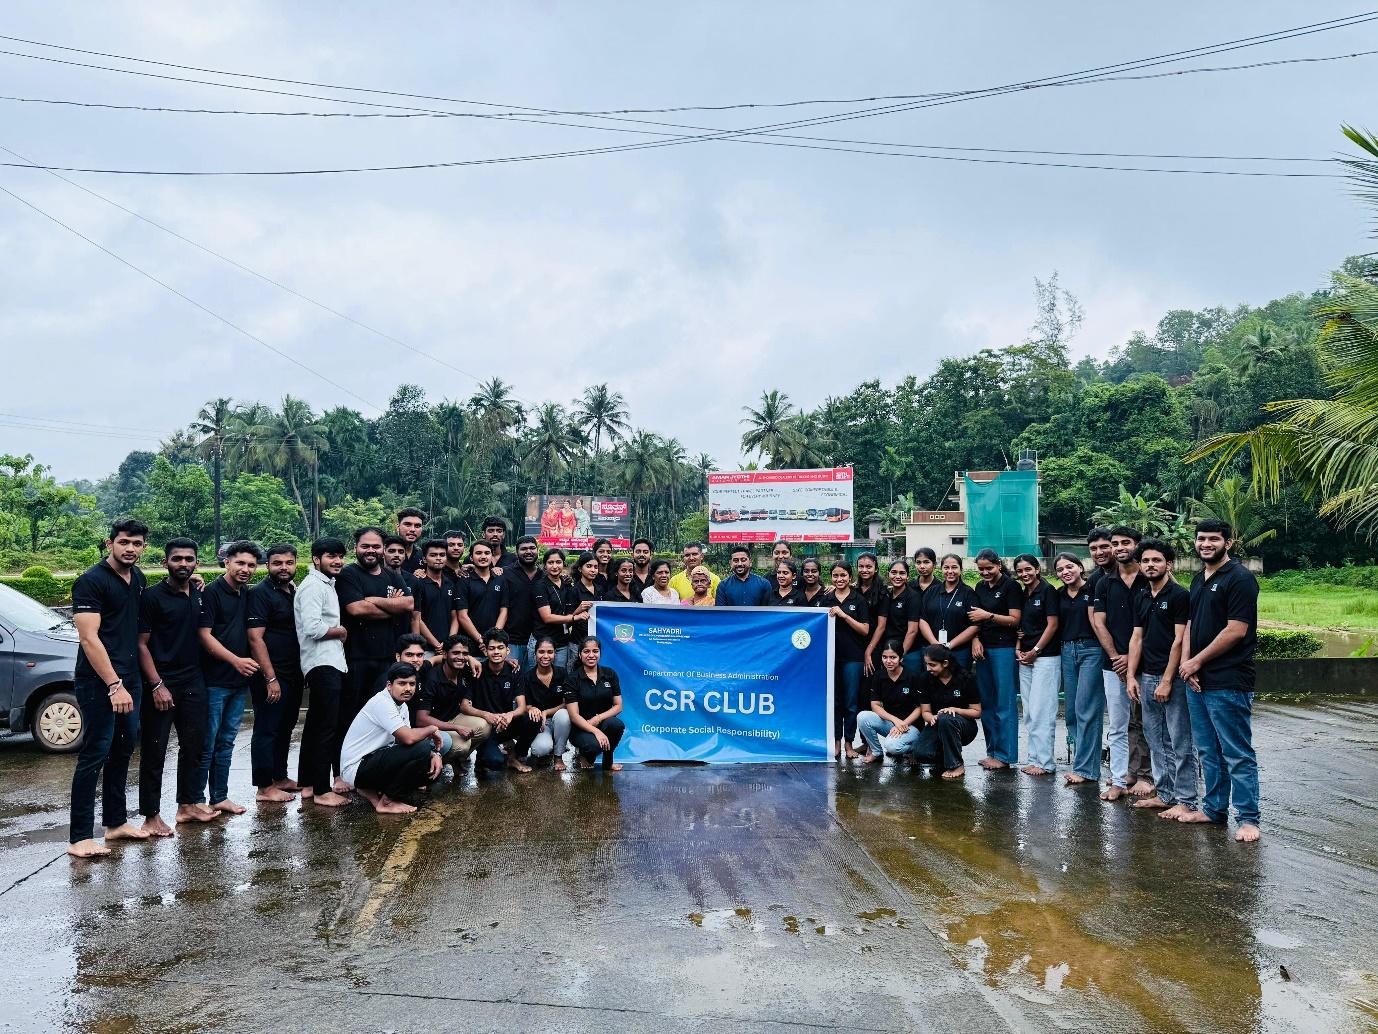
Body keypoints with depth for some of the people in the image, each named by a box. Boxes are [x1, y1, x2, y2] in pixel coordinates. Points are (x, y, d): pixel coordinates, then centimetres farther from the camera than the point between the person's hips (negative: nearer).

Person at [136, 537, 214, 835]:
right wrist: (157, 685, -16)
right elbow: (142, 644, -11)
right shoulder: (152, 596, -8)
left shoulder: (199, 594, 9)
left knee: (194, 745, 13)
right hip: (161, 685, -6)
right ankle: (151, 816, 8)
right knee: (154, 752, 1)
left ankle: (187, 805, 25)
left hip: (193, 684, 6)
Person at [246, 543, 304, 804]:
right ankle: (265, 787, 5)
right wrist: (271, 678, -21)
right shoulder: (261, 593, -11)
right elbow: (255, 638, -18)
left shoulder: (294, 591, 13)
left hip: (293, 673, 8)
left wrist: (302, 670, 15)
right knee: (267, 729, -1)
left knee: (285, 727, 16)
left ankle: (280, 777, 27)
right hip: (270, 675, -8)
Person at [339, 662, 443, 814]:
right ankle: (387, 801, -9)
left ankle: (372, 791, 9)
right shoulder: (382, 703, -20)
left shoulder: (402, 705, 10)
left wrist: (434, 754, -9)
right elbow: (408, 738, -30)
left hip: (375, 760, 10)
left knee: (433, 771, 2)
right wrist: (432, 729, -11)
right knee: (421, 749, -25)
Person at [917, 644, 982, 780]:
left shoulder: (964, 677, -13)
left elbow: (977, 712, -7)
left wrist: (955, 710, -24)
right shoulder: (927, 678, -5)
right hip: (938, 726, 3)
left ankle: (957, 765, -19)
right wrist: (931, 718, -24)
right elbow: (926, 712, 0)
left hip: (964, 727, -3)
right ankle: (945, 757, 8)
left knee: (946, 719, -39)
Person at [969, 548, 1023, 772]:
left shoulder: (1011, 586, -5)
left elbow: (1015, 620, -10)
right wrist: (975, 640, 1)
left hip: (1004, 648, -7)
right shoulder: (980, 588, 14)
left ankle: (1004, 755, 2)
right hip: (983, 649, 7)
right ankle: (992, 751, 17)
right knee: (986, 703, 9)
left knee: (1005, 703, -3)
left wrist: (988, 615, -17)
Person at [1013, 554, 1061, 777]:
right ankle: (1035, 758, 15)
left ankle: (1045, 762, -2)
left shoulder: (1047, 591, -7)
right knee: (1030, 713, 9)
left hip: (1046, 657, -8)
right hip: (1026, 659, 8)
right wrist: (1018, 649, 3)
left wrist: (1035, 651, -10)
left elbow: (1053, 625, -11)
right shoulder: (1022, 595, 15)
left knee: (1041, 712, -7)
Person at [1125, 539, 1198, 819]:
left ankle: (1185, 800, 3)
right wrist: (1131, 676, 5)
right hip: (1146, 678, 7)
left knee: (1180, 743, -2)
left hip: (1173, 679, -7)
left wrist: (1166, 681, -15)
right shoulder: (1142, 599, 13)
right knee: (1157, 741, 13)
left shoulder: (1180, 596, -8)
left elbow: (1180, 640, -12)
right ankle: (1165, 794, 21)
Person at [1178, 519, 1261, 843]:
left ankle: (1248, 818, 5)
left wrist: (1197, 661, -10)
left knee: (1237, 755, -3)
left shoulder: (1240, 578, -10)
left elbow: (1236, 630, -16)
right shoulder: (1199, 579, 15)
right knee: (1208, 752, 16)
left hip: (1228, 682, -8)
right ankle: (1214, 808, 26)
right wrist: (1186, 663, 1)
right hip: (1197, 681, 8)